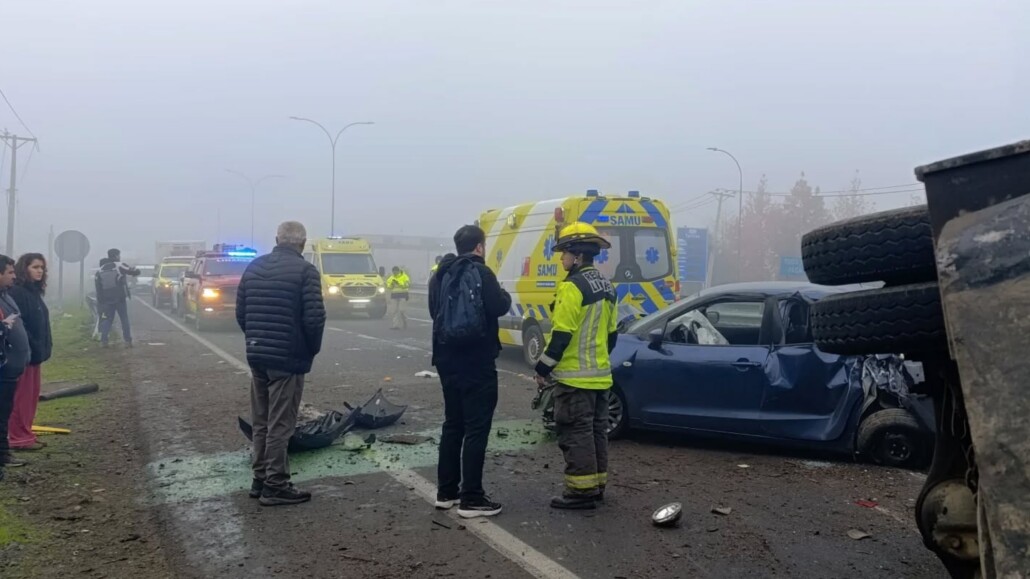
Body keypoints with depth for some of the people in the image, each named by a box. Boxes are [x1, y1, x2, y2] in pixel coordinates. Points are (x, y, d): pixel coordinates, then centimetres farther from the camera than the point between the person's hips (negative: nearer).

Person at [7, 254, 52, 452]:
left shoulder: (34, 291, 14)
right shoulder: (17, 292, -15)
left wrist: (44, 347, 11)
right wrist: (28, 349, -23)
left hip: (35, 352, 9)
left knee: (32, 395, 13)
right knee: (22, 397, -3)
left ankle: (25, 434, 21)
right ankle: (19, 438, 4)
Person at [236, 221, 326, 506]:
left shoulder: (253, 267, 9)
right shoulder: (305, 270, -11)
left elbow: (241, 313, 10)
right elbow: (314, 317, -17)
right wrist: (312, 348, 0)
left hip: (256, 356, 7)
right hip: (288, 358, -6)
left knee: (260, 422, 15)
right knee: (280, 424, 0)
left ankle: (260, 480, 22)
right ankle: (275, 486, 6)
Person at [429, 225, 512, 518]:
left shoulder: (440, 275, 12)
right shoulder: (480, 273, -12)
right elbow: (498, 307, -19)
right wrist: (505, 295, 1)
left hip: (447, 358, 8)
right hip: (476, 360, -8)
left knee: (453, 423, 16)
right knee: (476, 428, -3)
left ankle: (446, 491, 21)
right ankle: (471, 498, -1)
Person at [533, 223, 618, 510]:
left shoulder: (572, 287, -17)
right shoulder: (606, 287, 11)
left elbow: (561, 335, -20)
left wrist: (543, 368, -11)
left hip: (574, 377, -9)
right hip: (600, 375, 9)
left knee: (575, 434, -3)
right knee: (596, 430, 15)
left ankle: (581, 491, 1)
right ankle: (597, 484, 23)